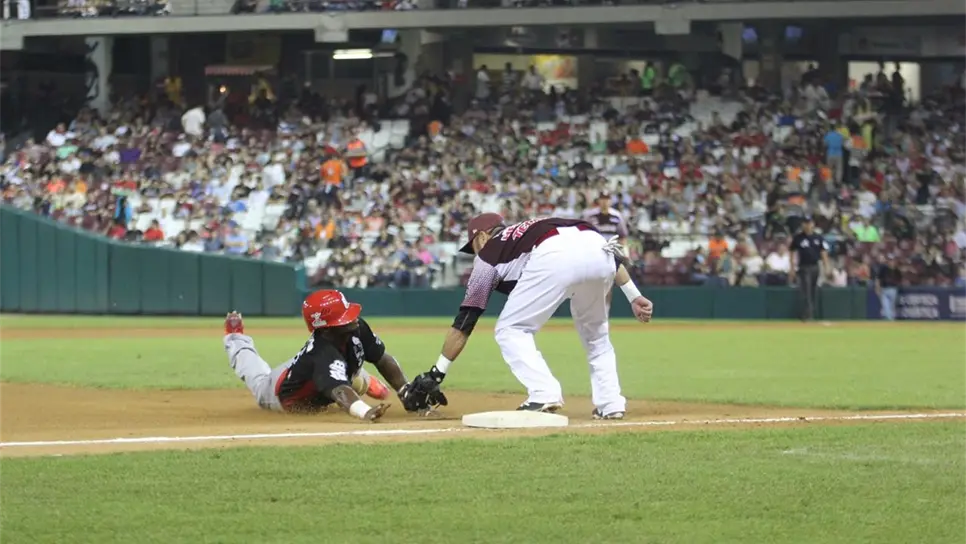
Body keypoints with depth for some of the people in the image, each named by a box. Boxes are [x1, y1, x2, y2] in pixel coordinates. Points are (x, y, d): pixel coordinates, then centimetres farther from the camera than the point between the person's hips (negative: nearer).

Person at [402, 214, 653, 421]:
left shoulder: (488, 253, 30)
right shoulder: (537, 226, 43)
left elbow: (465, 322, 27)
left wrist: (435, 375, 31)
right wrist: (633, 295, 24)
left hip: (554, 258, -5)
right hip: (599, 248, 5)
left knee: (510, 330, 12)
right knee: (595, 334, 29)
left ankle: (544, 395, -7)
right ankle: (610, 404, 16)